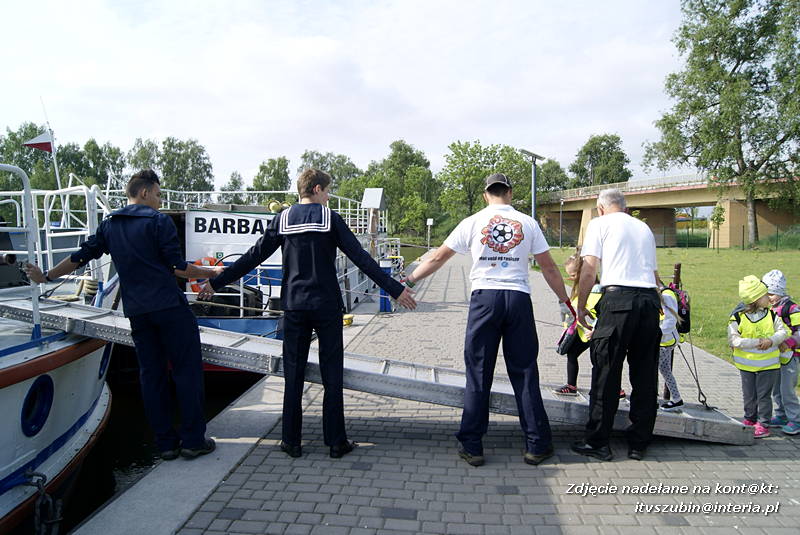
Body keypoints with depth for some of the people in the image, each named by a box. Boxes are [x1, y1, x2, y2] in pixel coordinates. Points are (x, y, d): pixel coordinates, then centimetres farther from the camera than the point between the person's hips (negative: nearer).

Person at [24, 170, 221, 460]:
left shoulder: (109, 225, 13)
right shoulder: (159, 221, -5)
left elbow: (80, 256, 19)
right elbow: (177, 267, -10)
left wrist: (45, 276, 34)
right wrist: (211, 272, 4)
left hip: (136, 312, 6)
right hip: (170, 306, -6)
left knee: (151, 374, 10)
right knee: (187, 370, -1)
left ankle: (165, 442, 15)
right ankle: (193, 440, 1)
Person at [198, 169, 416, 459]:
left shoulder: (283, 219, 4)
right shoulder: (330, 218, -3)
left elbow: (252, 257, 5)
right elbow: (361, 258, -8)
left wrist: (216, 283, 15)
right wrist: (395, 289, -6)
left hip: (294, 307, 3)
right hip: (327, 306, -2)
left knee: (293, 374, 10)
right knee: (332, 375, 6)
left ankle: (291, 442, 16)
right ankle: (336, 442, 12)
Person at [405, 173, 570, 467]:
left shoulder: (473, 222, 6)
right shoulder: (528, 223, 9)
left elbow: (437, 258, 10)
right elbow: (549, 267, 11)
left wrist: (409, 280, 22)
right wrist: (566, 300, 23)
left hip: (484, 298, -1)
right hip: (519, 299, 1)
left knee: (478, 375, 4)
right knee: (525, 373, 9)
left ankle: (472, 447, 10)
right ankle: (537, 446, 17)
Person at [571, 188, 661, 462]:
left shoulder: (600, 223, 8)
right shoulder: (644, 227, 23)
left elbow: (589, 269, -2)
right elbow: (654, 271, 21)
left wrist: (580, 306, 5)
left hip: (618, 298, -5)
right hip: (650, 299, 5)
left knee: (606, 373, 1)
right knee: (644, 374, 10)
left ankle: (597, 442, 7)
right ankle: (639, 444, 18)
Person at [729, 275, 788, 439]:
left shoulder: (772, 314, -4)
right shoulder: (738, 317, -12)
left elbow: (782, 332, -1)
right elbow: (733, 340, -15)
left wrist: (771, 340, -20)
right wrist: (755, 342, -22)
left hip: (768, 364, 0)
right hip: (746, 365, 0)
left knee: (764, 396, 4)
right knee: (749, 395, 14)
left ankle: (763, 425, 16)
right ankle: (750, 420, 33)